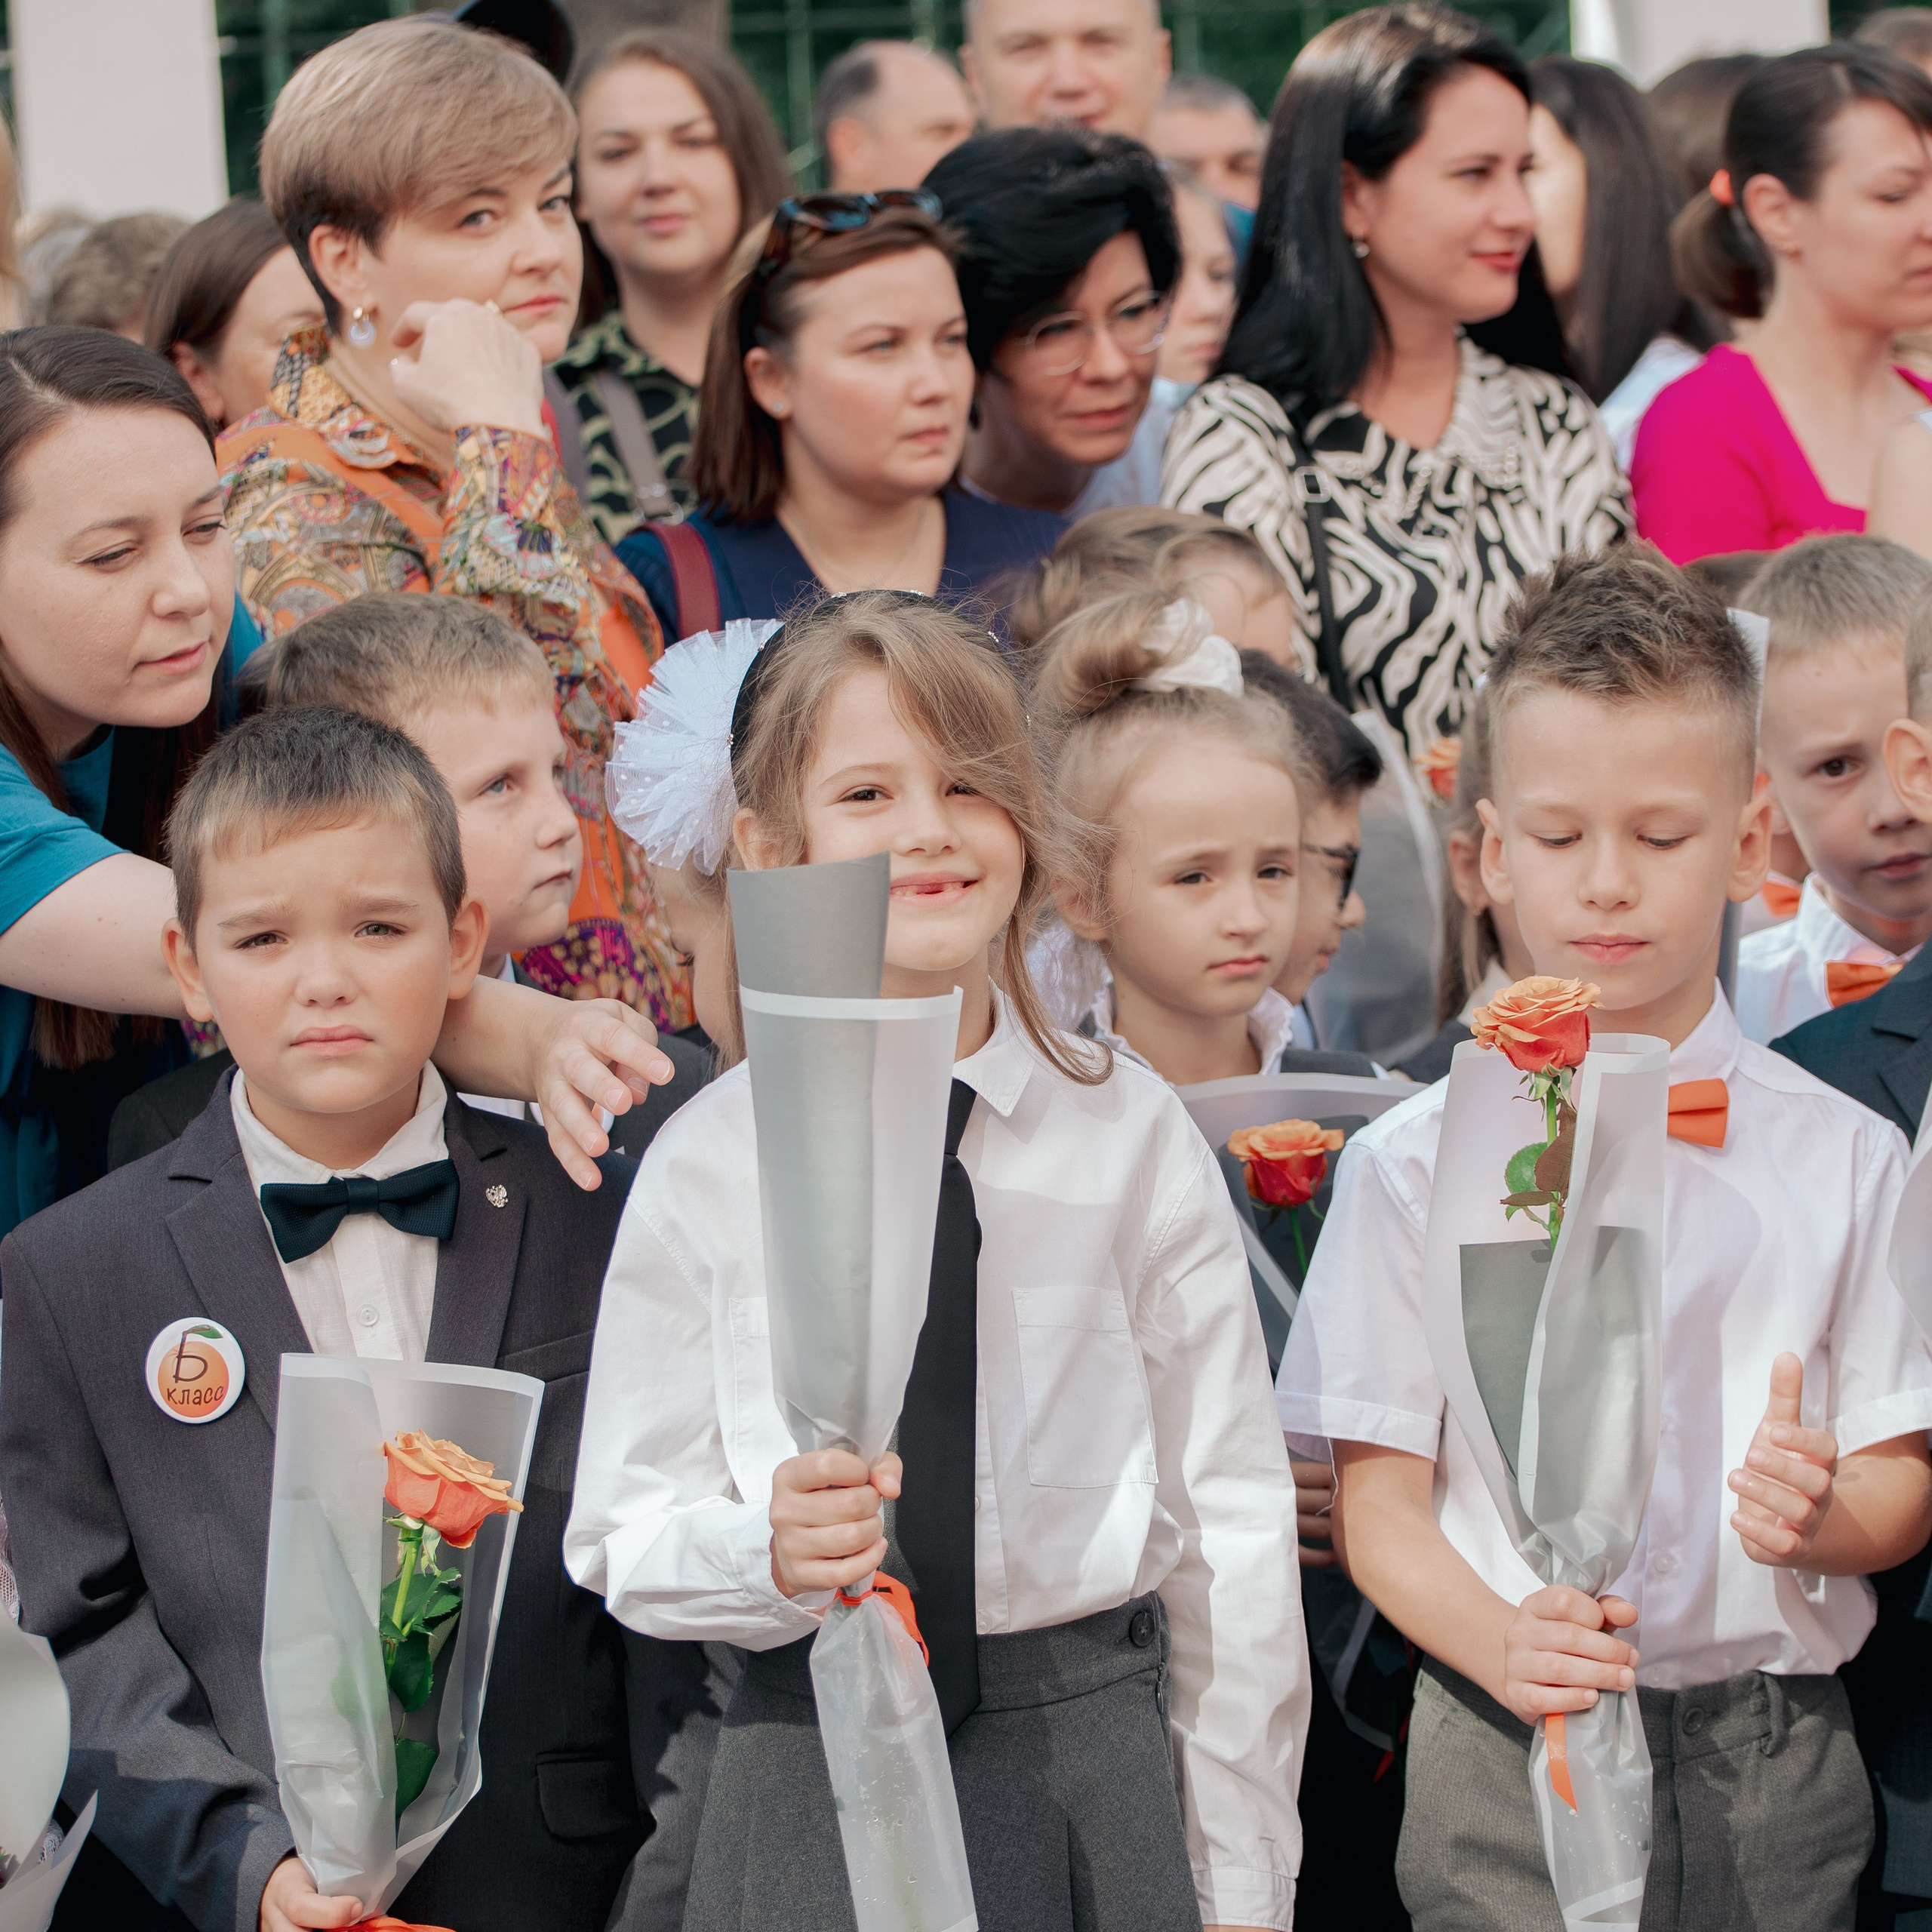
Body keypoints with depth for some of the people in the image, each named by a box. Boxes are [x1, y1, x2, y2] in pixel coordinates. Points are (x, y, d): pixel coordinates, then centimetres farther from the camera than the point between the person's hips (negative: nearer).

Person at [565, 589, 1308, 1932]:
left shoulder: (1133, 1135, 0)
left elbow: (1231, 1519, 2)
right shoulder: (713, 1164, -1)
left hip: (1097, 1777, 0)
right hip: (810, 1780, 0)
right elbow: (623, 1537, 2)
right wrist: (767, 1551, -21)